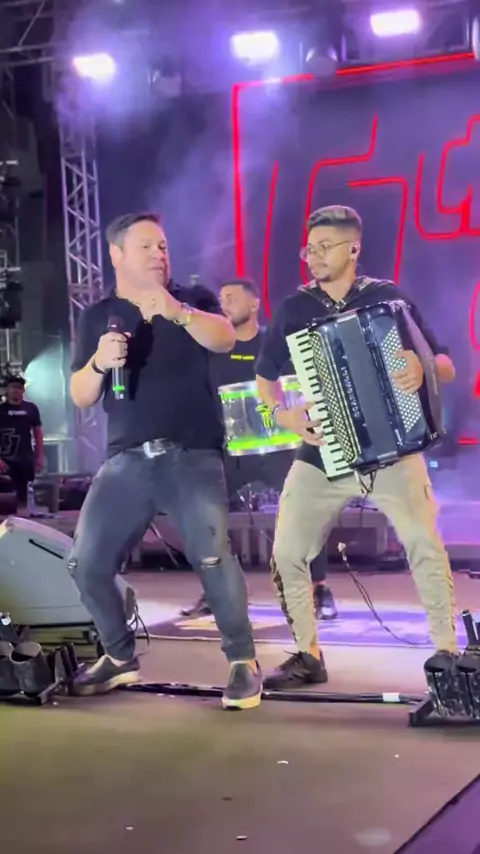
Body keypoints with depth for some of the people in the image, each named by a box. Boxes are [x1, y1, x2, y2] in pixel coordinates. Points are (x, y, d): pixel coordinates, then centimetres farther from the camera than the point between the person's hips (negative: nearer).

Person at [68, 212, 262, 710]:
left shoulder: (193, 299, 9)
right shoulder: (97, 316, 13)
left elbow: (224, 339, -13)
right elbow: (80, 397, 8)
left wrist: (174, 311, -30)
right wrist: (99, 362, -14)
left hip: (192, 456, -3)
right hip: (127, 460, 3)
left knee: (213, 556, -21)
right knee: (86, 563, -2)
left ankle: (243, 661, -7)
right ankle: (120, 657, 18)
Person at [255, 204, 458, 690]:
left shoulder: (390, 297, -1)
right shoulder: (294, 309, 3)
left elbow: (446, 367, -1)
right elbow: (264, 376, 15)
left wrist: (424, 370, -24)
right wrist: (282, 414, -4)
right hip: (322, 455, 3)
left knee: (424, 543, -19)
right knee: (287, 554, -1)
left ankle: (447, 653, -8)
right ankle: (308, 655, 17)